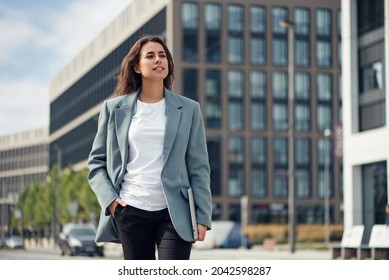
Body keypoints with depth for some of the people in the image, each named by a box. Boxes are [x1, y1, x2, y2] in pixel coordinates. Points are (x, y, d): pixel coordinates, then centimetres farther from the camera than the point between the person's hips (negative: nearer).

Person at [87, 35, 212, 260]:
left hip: (174, 213, -1)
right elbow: (96, 161, 10)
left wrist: (203, 216, -3)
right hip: (131, 211, 1)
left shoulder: (188, 109, 5)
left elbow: (198, 166, 3)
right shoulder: (114, 108, 6)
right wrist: (109, 198, -5)